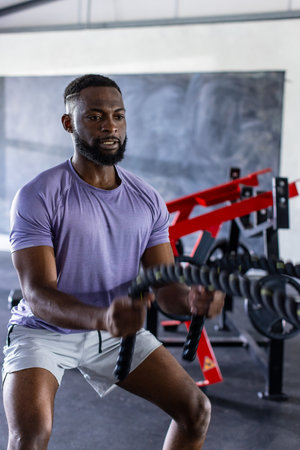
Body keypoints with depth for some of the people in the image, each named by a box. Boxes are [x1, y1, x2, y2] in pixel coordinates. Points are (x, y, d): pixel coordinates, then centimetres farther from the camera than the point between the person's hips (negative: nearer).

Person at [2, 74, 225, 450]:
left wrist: (193, 298, -30)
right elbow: (38, 293, -25)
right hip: (44, 331, -4)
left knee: (197, 410, 1)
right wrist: (101, 317, -45)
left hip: (118, 330, 5)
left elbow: (164, 285, -5)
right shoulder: (38, 196, -18)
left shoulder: (148, 201, -3)